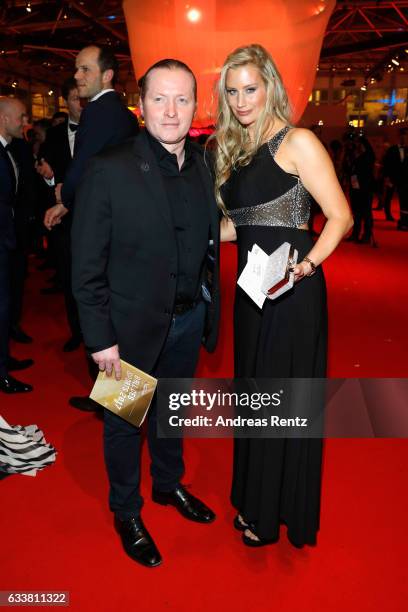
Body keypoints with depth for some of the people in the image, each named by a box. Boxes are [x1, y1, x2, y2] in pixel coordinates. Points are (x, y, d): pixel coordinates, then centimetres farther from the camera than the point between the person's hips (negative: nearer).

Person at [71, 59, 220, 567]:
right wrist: (100, 338, -15)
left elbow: (209, 244, 6)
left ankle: (168, 485, 51)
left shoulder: (204, 168, -1)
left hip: (190, 317, 5)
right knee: (124, 421, 15)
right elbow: (86, 266, -15)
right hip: (133, 325, -5)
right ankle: (126, 512, 40)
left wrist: (210, 308, 3)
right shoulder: (109, 171, -17)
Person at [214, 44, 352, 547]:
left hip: (291, 289, -8)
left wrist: (306, 264, -27)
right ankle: (255, 499, 38)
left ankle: (279, 513, 26)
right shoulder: (234, 150, 15)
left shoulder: (297, 142, -8)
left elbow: (340, 217, -13)